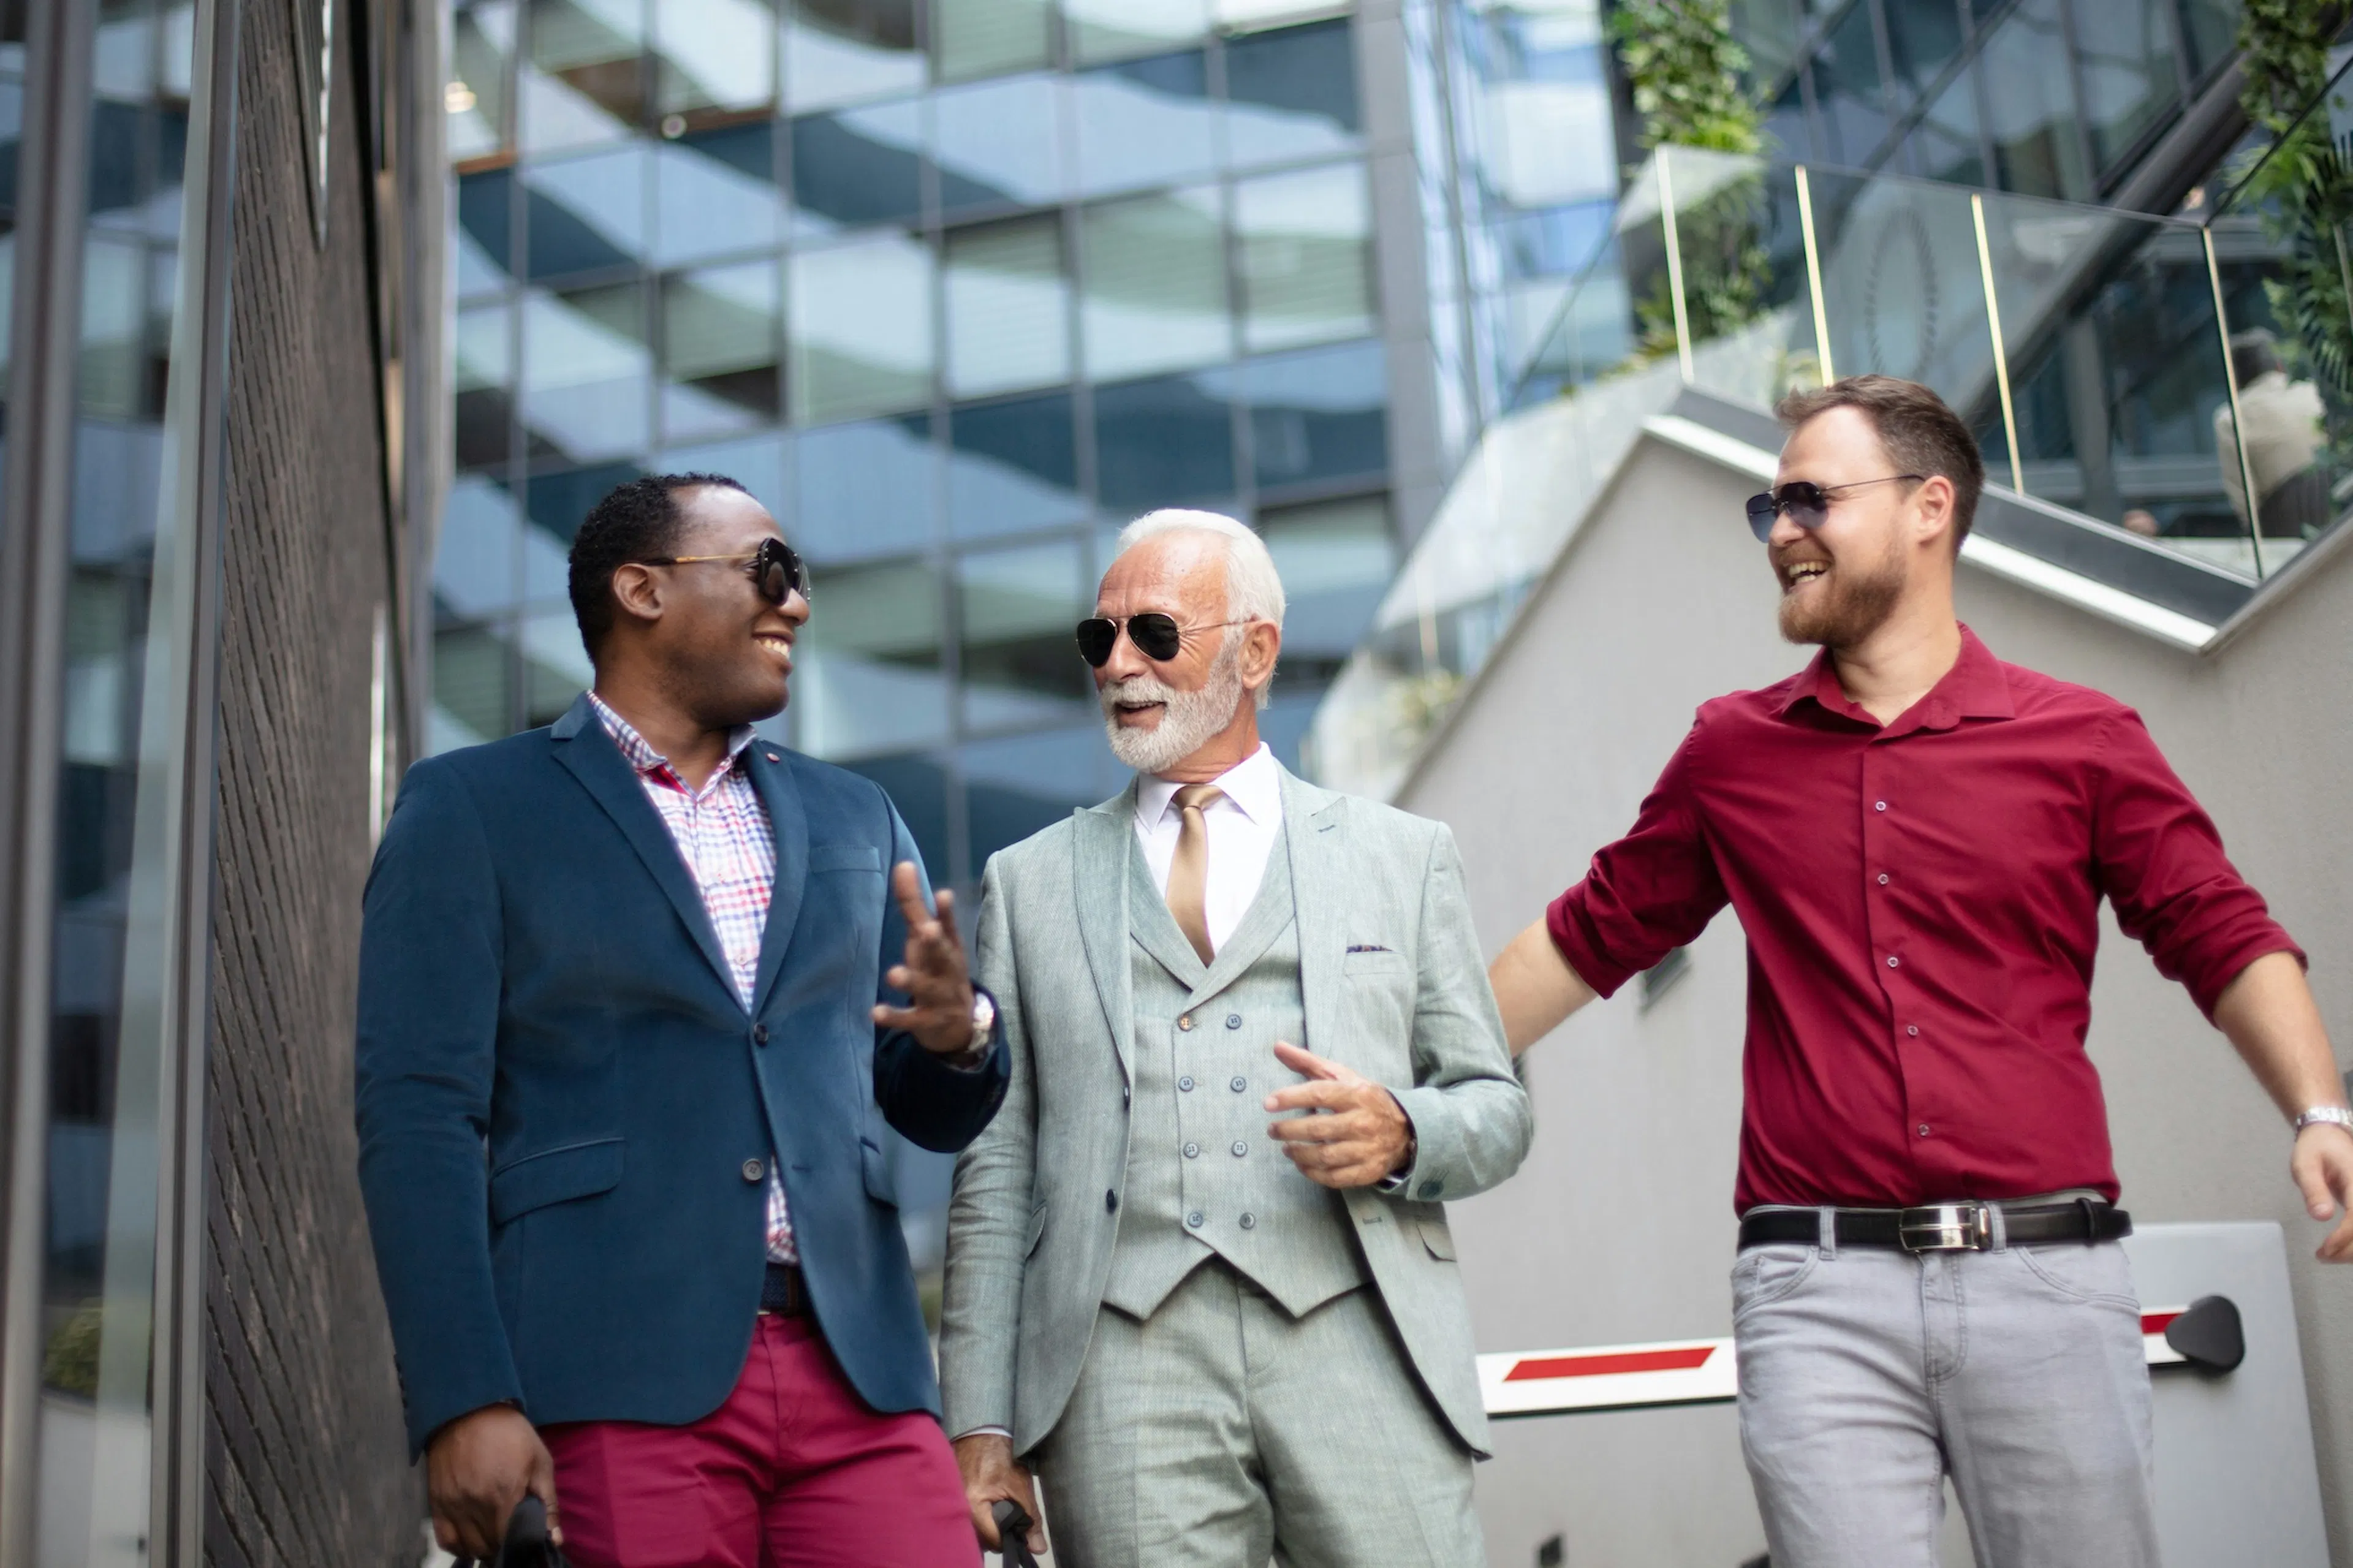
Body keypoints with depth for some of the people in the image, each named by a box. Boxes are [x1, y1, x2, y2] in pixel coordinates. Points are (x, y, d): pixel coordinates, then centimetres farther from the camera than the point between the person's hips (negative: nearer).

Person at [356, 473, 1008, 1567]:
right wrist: (465, 1403, -13)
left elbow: (936, 1115, 19)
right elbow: (419, 1117, -3)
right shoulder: (472, 809, 5)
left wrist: (959, 1033, -5)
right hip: (614, 1391, -3)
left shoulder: (854, 820, 18)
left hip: (859, 1381, 4)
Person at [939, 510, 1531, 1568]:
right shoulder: (1030, 882, 16)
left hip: (1360, 1347, 0)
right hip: (1123, 1364, 0)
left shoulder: (1401, 856, 15)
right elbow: (995, 1173, 12)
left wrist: (1403, 1132, -9)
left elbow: (1497, 1107, 14)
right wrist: (980, 1424, 4)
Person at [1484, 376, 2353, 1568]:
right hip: (1820, 1292, 1)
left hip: (2046, 1280, 0)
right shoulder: (1733, 751, 11)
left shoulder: (2083, 740, 6)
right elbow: (1591, 936, 17)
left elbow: (2224, 939, 6)